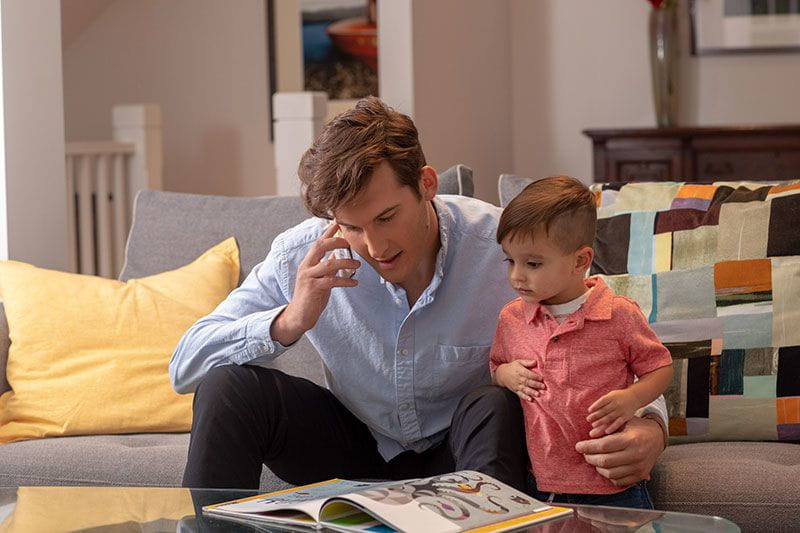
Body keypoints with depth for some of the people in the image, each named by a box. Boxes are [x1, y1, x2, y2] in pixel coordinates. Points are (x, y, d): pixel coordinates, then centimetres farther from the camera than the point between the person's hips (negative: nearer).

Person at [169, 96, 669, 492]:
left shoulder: (506, 249, -23)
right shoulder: (305, 258, -18)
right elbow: (185, 366, -16)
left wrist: (648, 427, -39)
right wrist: (287, 323, -34)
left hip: (467, 450, -2)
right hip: (359, 444, 2)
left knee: (496, 405, -34)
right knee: (228, 384, -18)